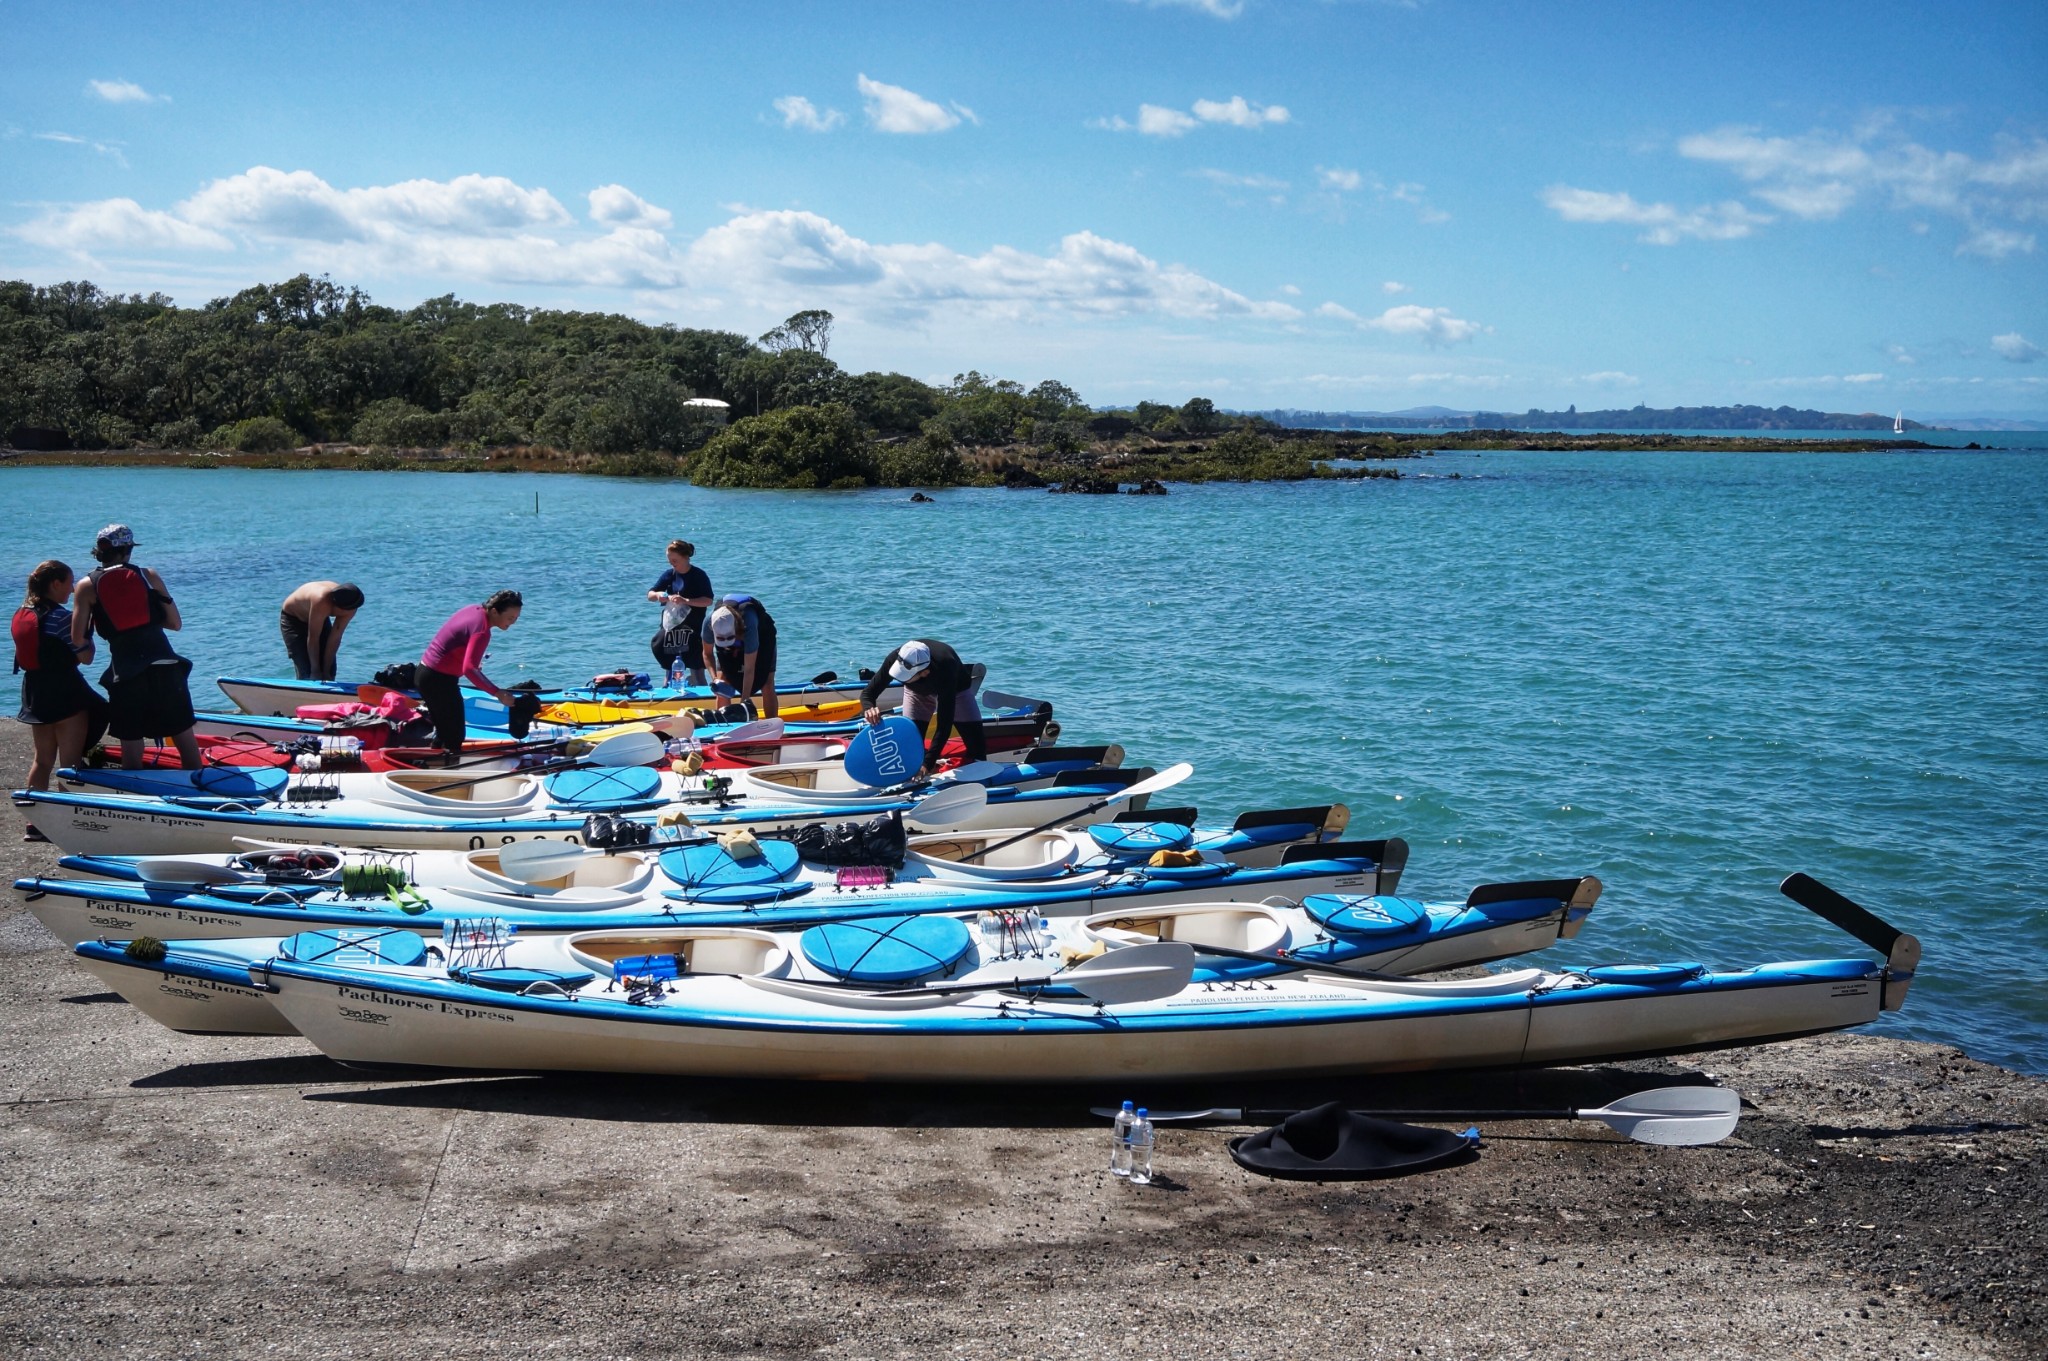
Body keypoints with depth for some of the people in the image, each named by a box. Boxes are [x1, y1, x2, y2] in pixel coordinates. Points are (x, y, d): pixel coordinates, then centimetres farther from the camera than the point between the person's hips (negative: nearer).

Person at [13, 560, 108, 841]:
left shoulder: (21, 615, 7)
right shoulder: (61, 616, -16)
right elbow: (85, 656, -16)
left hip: (35, 694, 8)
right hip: (65, 694, -8)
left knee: (42, 759, 15)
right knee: (70, 762, -1)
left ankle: (34, 823, 16)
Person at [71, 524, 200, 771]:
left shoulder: (88, 586, 2)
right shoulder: (148, 575, 5)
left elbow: (78, 640, -2)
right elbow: (176, 623, 7)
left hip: (126, 674, -1)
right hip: (166, 667, 1)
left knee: (130, 745, 9)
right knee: (185, 737, 12)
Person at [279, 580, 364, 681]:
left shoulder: (349, 607, -25)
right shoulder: (321, 602, -42)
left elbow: (335, 638, -20)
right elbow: (312, 639, -34)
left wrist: (326, 670, -18)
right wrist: (315, 670, -27)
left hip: (319, 620, 5)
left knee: (330, 671, -2)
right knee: (306, 672, -16)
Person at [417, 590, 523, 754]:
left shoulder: (474, 610, 4)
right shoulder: (481, 631, -24)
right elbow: (469, 669, -36)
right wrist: (498, 693, -40)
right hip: (439, 680, -10)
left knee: (445, 732, 20)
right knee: (455, 736, -4)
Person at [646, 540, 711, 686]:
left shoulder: (698, 576, -7)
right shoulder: (669, 575, 6)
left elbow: (708, 601, -15)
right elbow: (649, 595, 11)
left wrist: (686, 601, -26)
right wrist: (657, 595, -13)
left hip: (692, 630, -5)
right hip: (670, 628, 5)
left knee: (697, 671, -4)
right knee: (669, 670, 11)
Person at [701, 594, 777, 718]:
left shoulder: (749, 626, -45)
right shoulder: (709, 623, -35)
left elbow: (749, 670, -40)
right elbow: (707, 653, -14)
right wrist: (714, 678, -31)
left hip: (760, 637, -4)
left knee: (767, 685, -15)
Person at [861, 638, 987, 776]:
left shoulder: (945, 668, -48)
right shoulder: (894, 660, -39)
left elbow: (944, 725, -45)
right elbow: (867, 694, -27)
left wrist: (928, 764, -51)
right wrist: (869, 708, -52)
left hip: (955, 689, -2)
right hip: (918, 691, 2)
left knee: (977, 744, -10)